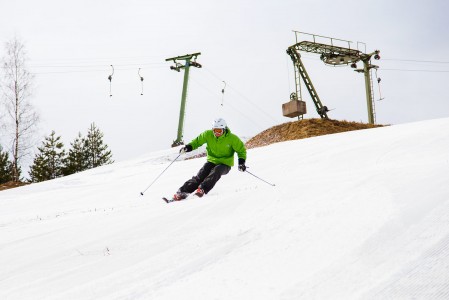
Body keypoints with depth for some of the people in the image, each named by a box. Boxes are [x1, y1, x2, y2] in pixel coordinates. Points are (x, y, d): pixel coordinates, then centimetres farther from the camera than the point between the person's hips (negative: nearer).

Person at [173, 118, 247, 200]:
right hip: (211, 161, 2)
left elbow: (241, 149, -3)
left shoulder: (232, 138, -14)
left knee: (215, 172, -34)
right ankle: (183, 191, -25)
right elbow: (198, 141, 6)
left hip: (225, 164, -2)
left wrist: (241, 162, -17)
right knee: (200, 176, -19)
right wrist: (188, 147, -11)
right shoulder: (208, 134, -8)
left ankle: (202, 189, -44)